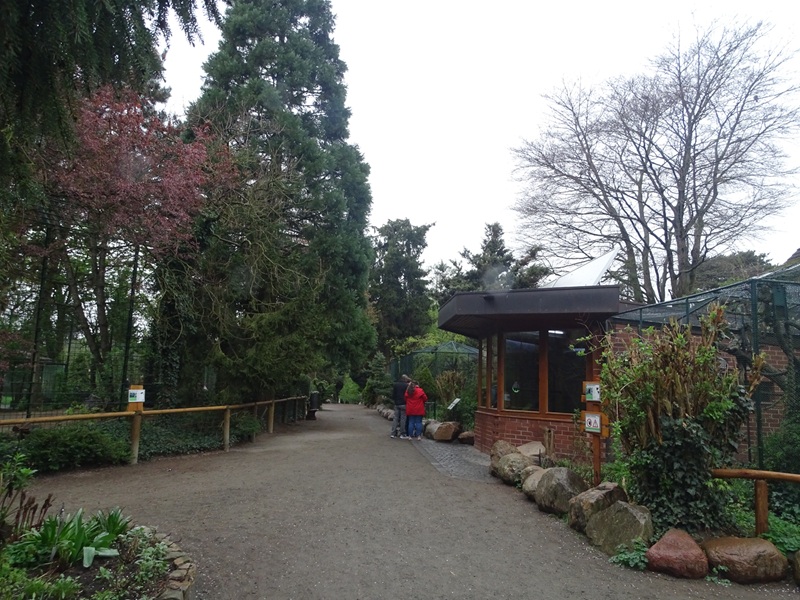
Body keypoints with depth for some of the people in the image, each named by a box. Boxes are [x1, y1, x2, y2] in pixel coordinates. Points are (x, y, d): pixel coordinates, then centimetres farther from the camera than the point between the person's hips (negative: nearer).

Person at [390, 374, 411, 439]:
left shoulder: (395, 384, 6)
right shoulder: (407, 385, -9)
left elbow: (393, 394, 9)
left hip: (396, 404, 5)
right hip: (403, 404, -4)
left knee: (395, 418, 8)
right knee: (403, 418, 0)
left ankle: (393, 433, 6)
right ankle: (402, 434, 2)